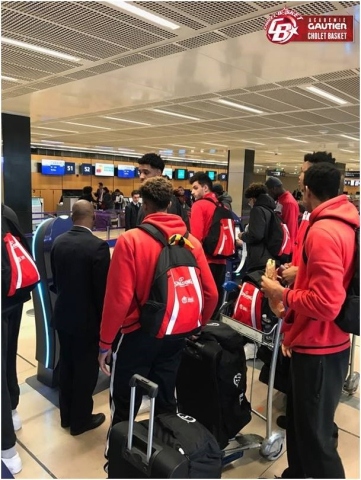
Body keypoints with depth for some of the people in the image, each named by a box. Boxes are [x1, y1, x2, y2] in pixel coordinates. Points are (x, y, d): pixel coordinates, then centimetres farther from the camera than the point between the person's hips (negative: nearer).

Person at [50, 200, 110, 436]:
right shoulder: (98, 246, -22)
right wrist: (104, 320, -6)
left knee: (66, 365, 19)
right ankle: (80, 419, 25)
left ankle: (67, 415, 35)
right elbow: (102, 288, -18)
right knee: (86, 369, 9)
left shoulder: (59, 242, -2)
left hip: (63, 314, 7)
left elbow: (55, 279, 8)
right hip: (87, 318, -7)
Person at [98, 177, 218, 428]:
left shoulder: (130, 240, -16)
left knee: (124, 406, 14)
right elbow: (210, 293, -2)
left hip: (137, 335, -4)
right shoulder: (192, 242, -3)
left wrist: (105, 342, -6)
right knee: (166, 400, 21)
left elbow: (119, 297, -18)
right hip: (176, 335, 4)